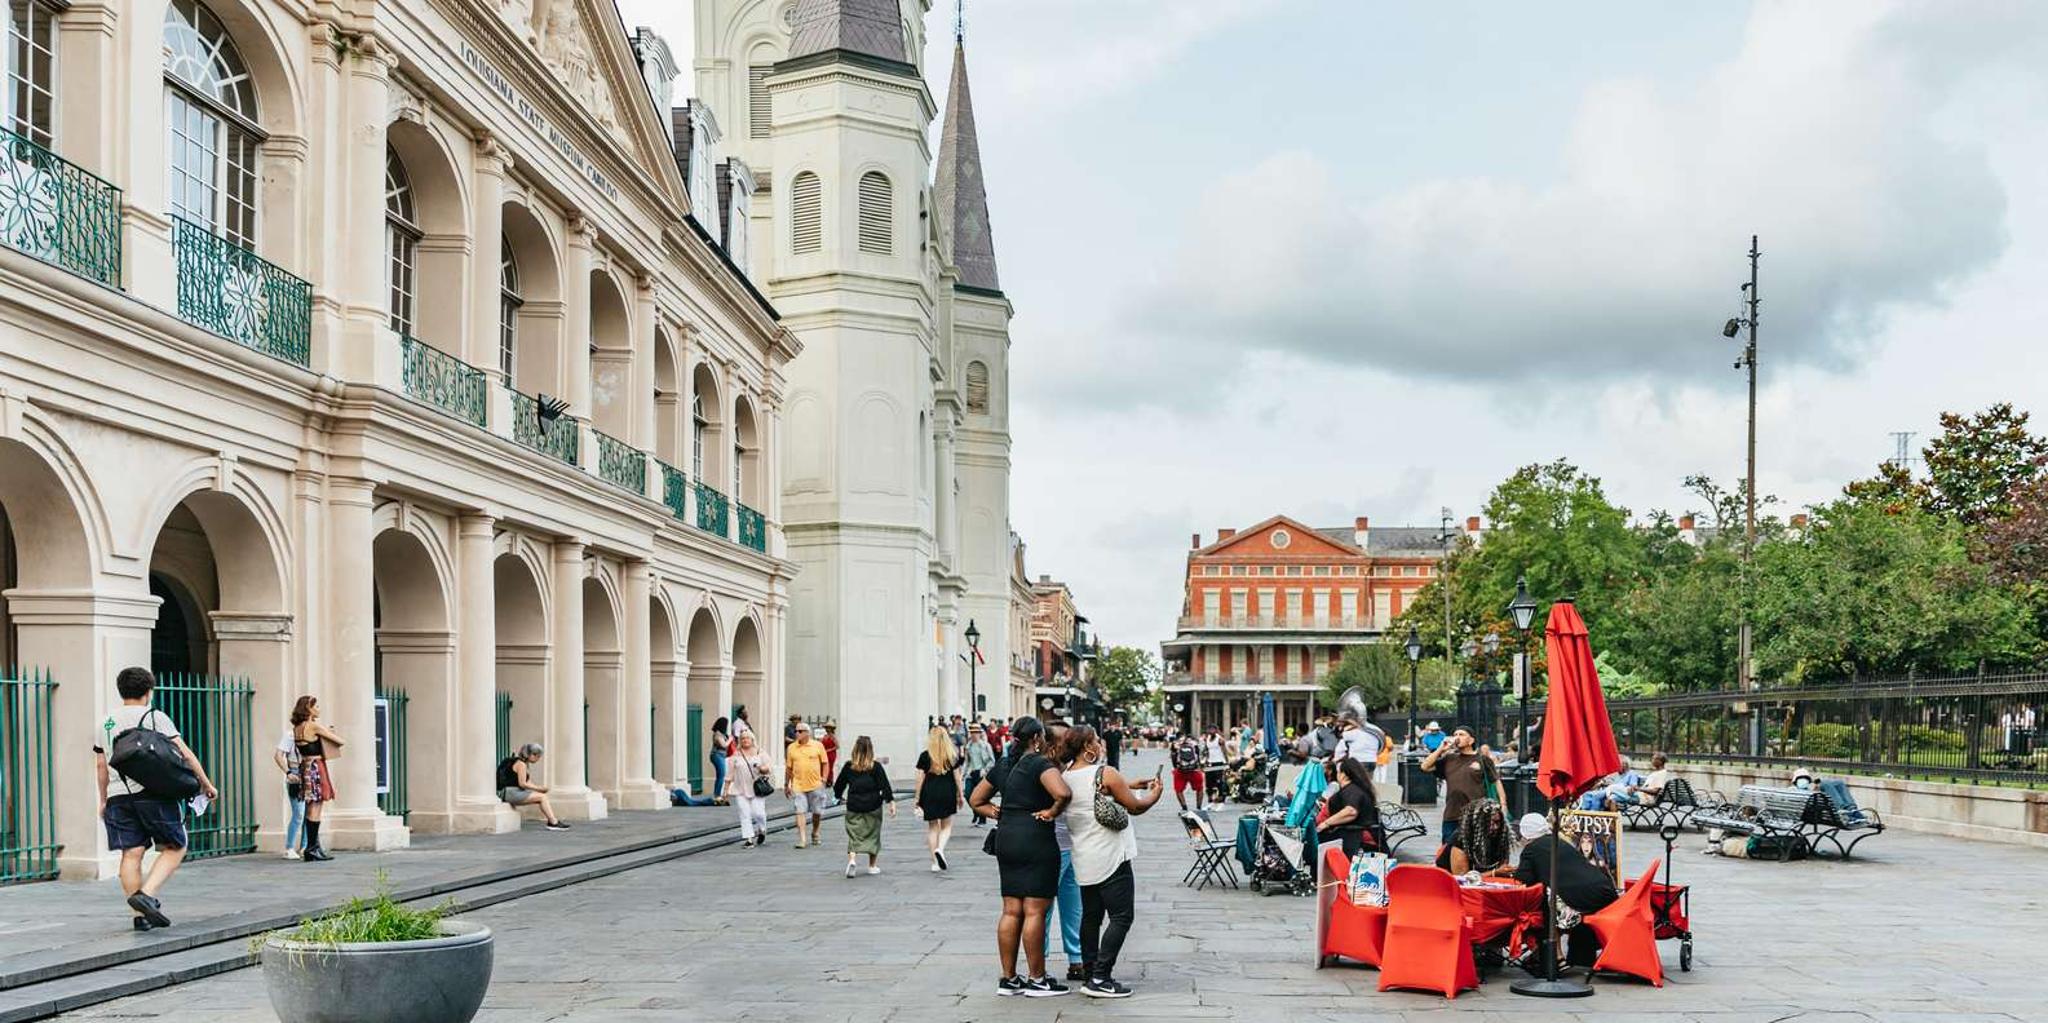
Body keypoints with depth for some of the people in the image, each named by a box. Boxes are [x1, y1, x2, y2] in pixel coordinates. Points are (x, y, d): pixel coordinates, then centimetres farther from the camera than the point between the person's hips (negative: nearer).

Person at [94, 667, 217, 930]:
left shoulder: (106, 723, 17)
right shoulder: (154, 717, 1)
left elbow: (101, 765, 20)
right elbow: (184, 753, -3)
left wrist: (103, 800, 29)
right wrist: (206, 783, 3)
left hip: (118, 796, 5)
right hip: (153, 791, -5)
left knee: (131, 854, 3)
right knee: (174, 847, 4)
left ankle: (141, 916, 2)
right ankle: (146, 895, -15)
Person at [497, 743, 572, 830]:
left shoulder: (526, 765, 19)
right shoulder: (521, 764, -12)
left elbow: (528, 783, 14)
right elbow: (522, 784, -17)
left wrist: (540, 788, -3)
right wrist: (538, 788, -11)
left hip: (516, 791, 10)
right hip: (509, 792, -10)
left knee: (543, 796, -2)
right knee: (542, 797, -15)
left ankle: (552, 821, -12)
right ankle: (554, 823, -15)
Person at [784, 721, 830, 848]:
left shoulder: (818, 746, 1)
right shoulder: (792, 747, 5)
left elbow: (824, 764, 6)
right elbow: (788, 767, 10)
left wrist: (824, 779, -2)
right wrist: (786, 785, 10)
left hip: (816, 785, 0)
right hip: (798, 786, 0)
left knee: (817, 812, 9)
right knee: (800, 811, -8)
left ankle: (815, 834, 31)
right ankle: (802, 839, -8)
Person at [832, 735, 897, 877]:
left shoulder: (849, 766, -1)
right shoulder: (876, 766, -7)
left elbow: (839, 785, 9)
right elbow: (885, 786, -10)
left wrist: (840, 796, 28)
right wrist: (891, 802, -6)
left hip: (853, 807, 1)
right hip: (873, 807, -1)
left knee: (854, 835, 4)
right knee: (873, 834, 13)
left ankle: (851, 859, -20)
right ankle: (872, 866, 20)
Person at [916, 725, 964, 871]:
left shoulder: (925, 756, -3)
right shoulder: (953, 756, 1)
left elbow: (920, 778, -3)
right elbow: (957, 776, 3)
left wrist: (917, 798, 3)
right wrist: (960, 795, 11)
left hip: (930, 793, 0)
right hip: (948, 793, 0)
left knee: (932, 827, 10)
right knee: (946, 826, 12)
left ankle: (935, 863, 9)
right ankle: (940, 849, -16)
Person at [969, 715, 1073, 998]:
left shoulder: (1003, 765, 12)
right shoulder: (1040, 764, -11)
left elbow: (975, 800, 20)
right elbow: (1063, 793, -29)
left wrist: (1000, 814, 11)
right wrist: (1052, 812, -12)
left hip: (1006, 840, 7)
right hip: (1036, 840, -7)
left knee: (1011, 911, 10)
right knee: (1035, 911, -2)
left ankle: (1008, 979, 14)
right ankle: (1037, 980, 3)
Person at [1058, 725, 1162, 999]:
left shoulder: (1066, 777, 6)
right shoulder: (1106, 773, -14)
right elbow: (1135, 807, -5)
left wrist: (1129, 786, 18)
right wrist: (1155, 793, 13)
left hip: (1083, 860, 7)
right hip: (1110, 858, -7)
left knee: (1091, 915, 15)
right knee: (1121, 917, -3)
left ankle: (1089, 974, 17)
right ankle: (1100, 978, -8)